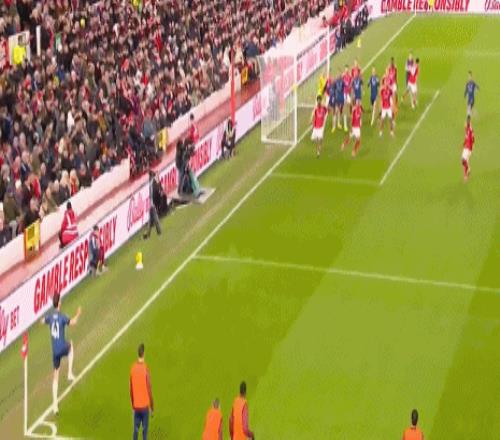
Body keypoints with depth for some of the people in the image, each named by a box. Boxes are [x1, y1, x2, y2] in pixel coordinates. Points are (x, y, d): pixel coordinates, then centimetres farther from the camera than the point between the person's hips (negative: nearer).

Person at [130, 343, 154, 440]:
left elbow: (131, 389, 5)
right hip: (144, 405, -4)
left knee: (136, 429, 11)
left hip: (136, 406, 4)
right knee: (145, 429, 4)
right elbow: (149, 390, -12)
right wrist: (152, 408, -2)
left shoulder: (133, 368, -3)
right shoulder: (145, 369, -17)